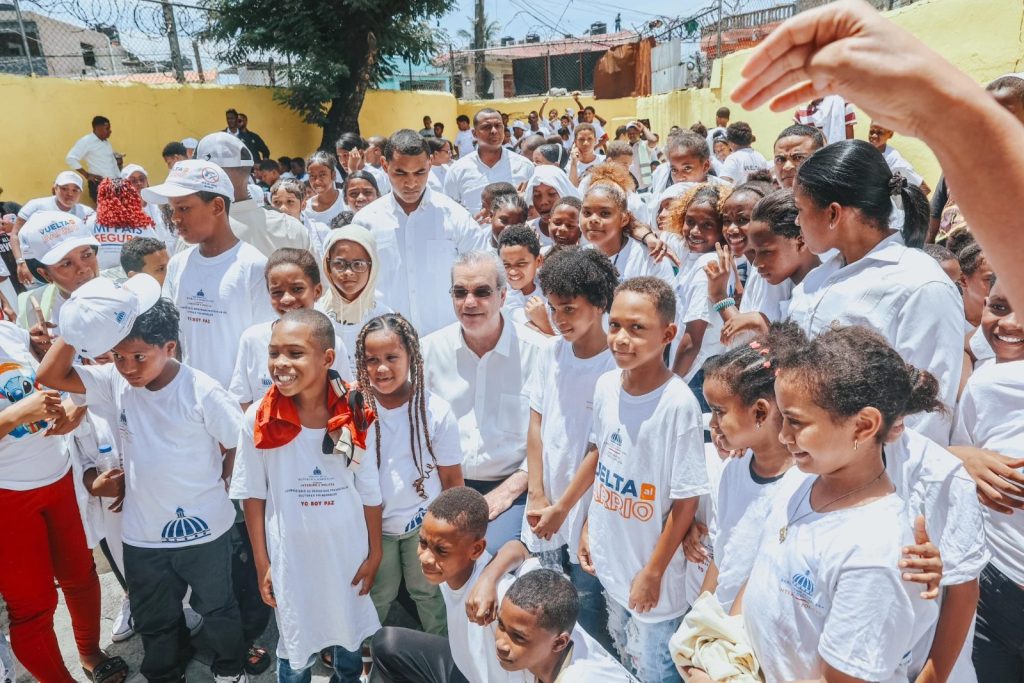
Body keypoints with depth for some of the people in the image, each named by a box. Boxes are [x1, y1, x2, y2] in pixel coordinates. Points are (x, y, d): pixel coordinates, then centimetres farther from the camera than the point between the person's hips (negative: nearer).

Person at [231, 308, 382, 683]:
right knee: (297, 651, 16)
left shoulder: (354, 416, -13)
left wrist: (374, 554, 2)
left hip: (348, 553, 1)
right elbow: (253, 497, -4)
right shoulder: (259, 419, -14)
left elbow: (370, 493, -3)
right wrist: (262, 565, -2)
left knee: (351, 644, 21)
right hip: (291, 555, -1)